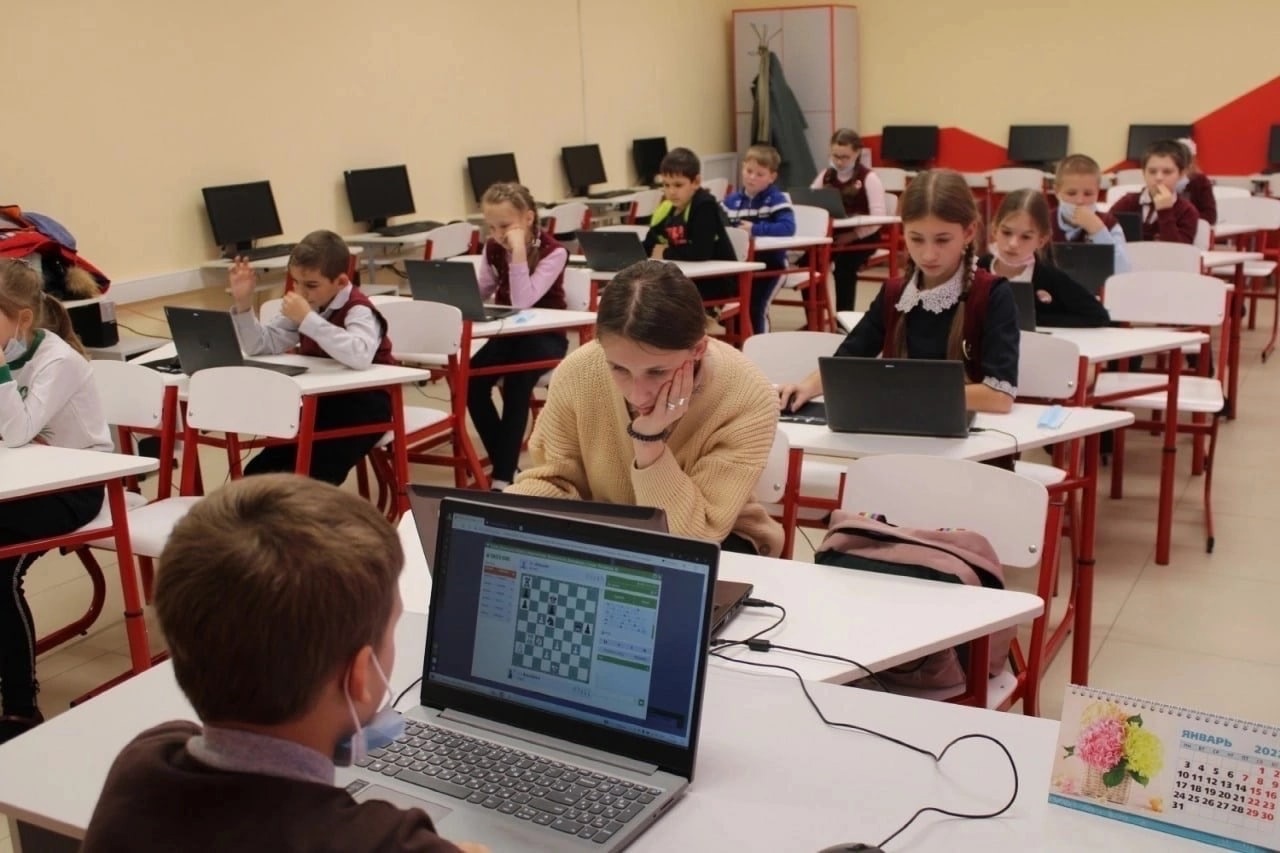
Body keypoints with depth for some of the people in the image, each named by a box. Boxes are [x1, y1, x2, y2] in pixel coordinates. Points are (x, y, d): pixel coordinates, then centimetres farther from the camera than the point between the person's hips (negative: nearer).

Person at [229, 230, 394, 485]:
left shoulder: (358, 310, -20)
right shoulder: (305, 307, 3)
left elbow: (359, 357, -42)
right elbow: (260, 346, 4)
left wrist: (307, 319, -39)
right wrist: (243, 302, -11)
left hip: (362, 405, -8)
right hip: (321, 402, 8)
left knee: (312, 479, -25)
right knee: (259, 472, -2)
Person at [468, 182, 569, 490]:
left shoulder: (553, 252, -17)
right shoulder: (493, 248, 1)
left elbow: (523, 302, -27)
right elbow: (479, 292, 9)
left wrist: (519, 252, -33)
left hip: (545, 335, -5)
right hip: (507, 332, 5)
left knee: (515, 385, -32)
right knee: (472, 380, -23)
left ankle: (503, 476, -24)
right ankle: (502, 463, -9)